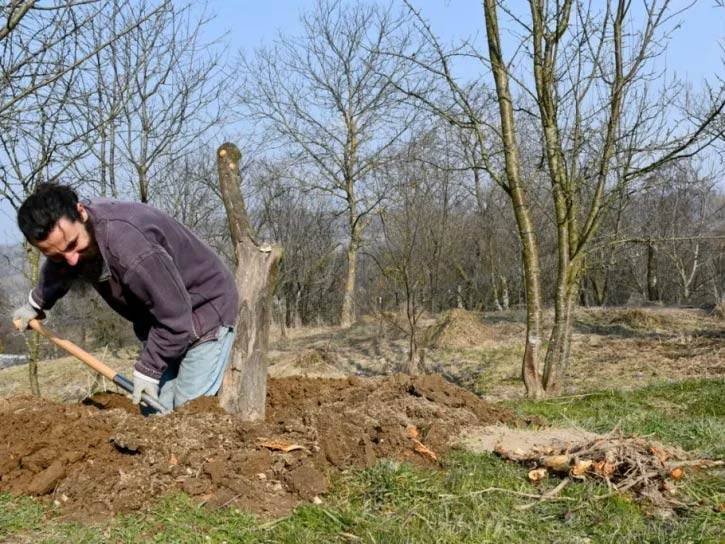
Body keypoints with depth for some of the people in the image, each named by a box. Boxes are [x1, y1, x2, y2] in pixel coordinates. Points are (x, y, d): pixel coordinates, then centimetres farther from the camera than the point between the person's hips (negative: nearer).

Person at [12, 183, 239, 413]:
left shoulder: (129, 243, -39)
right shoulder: (65, 227, -10)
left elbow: (175, 318, -30)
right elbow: (57, 271, 19)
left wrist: (148, 369, -18)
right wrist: (35, 304, 31)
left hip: (204, 309, -8)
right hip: (158, 319, 8)